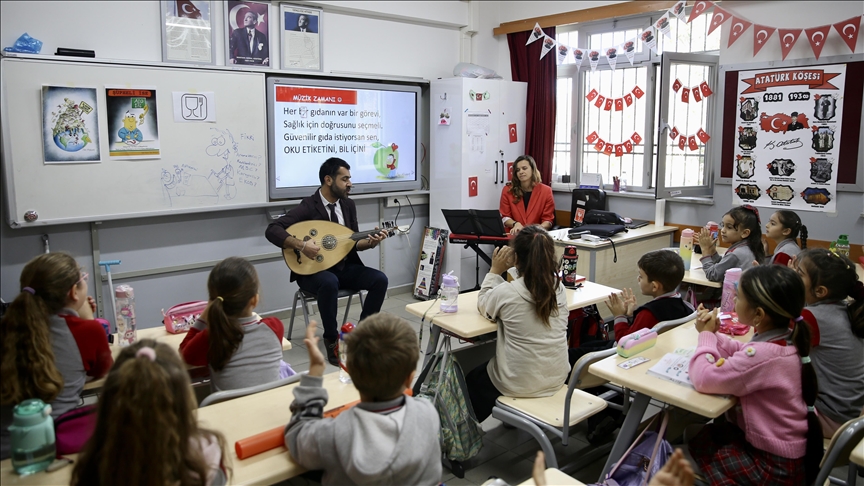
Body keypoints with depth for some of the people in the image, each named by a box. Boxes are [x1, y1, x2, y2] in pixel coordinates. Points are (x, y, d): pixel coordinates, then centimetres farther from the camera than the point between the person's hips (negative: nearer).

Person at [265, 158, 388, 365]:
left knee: (380, 279, -16)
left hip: (345, 267, 6)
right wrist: (302, 245, -33)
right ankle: (331, 341, -18)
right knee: (330, 283, -39)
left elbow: (353, 242, 11)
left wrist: (370, 242, -11)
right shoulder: (308, 206, -14)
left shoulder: (348, 205, 6)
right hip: (313, 270, -6)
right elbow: (272, 231, -23)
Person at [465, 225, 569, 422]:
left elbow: (483, 306, -1)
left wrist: (495, 271, -1)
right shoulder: (558, 287, -7)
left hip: (520, 384, -6)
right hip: (556, 378, 6)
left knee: (473, 380, 27)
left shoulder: (506, 292, -22)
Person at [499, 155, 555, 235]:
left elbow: (548, 220, 3)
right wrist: (515, 224, -13)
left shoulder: (546, 191, 3)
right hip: (514, 234, 0)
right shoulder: (508, 190, 4)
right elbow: (504, 216, 7)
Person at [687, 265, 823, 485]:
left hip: (777, 467, -8)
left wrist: (706, 335, -16)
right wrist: (712, 333, -3)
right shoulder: (787, 341, -4)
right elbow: (742, 353, 13)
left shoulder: (763, 354, -33)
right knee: (711, 429, 21)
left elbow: (704, 378, -32)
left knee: (693, 437, 8)